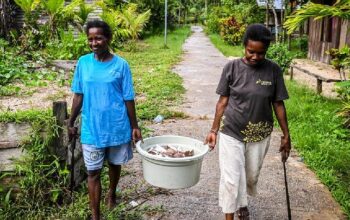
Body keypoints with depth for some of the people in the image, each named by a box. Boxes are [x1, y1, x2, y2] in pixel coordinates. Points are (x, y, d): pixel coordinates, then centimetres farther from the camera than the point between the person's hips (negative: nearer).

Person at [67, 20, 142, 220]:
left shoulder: (121, 65, -8)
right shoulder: (83, 63, -2)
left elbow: (128, 99, -3)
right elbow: (79, 95, 5)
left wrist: (134, 127, -1)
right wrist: (71, 122, 7)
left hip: (117, 127, 0)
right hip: (91, 129, 1)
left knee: (115, 164, 19)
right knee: (93, 172, 5)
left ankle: (112, 194, 48)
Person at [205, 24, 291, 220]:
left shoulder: (273, 71, -7)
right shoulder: (232, 67, -10)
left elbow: (278, 104, -1)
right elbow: (223, 101, -3)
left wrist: (286, 135, 2)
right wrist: (214, 130, -2)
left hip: (260, 136, 2)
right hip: (231, 133, -2)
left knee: (251, 176, 19)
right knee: (231, 179, 1)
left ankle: (242, 203, 49)